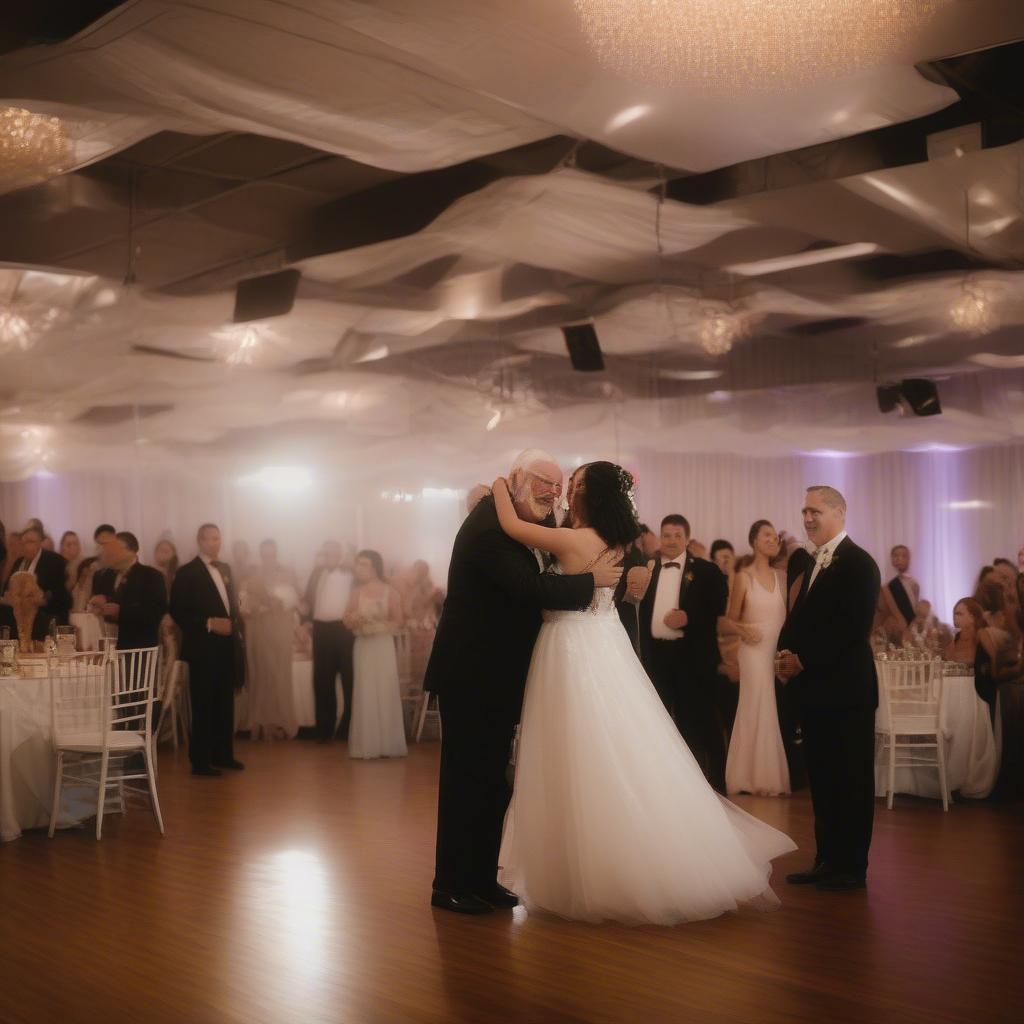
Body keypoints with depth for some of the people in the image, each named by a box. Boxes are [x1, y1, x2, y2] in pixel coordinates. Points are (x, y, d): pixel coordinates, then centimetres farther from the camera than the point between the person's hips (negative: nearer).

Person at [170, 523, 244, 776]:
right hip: (203, 648, -6)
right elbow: (177, 611, -12)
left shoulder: (225, 569, 15)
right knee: (203, 705, -2)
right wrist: (209, 623, -18)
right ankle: (201, 760, 4)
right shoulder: (187, 572, -6)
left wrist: (235, 628, 6)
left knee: (225, 703, 11)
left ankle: (223, 755, 20)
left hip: (227, 646, 7)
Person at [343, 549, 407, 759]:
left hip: (384, 647, -2)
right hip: (364, 648, 2)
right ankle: (367, 745, 1)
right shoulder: (356, 592, 7)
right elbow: (348, 622, 4)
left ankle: (387, 744, 3)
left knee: (386, 693, -3)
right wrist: (356, 619, -16)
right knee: (365, 694, -1)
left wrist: (379, 624, -13)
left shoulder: (390, 592, 1)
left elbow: (399, 622, -1)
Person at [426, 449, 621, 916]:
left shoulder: (521, 522, 9)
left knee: (492, 780, 15)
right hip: (471, 676, -10)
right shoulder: (488, 527, -22)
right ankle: (451, 885, 12)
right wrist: (592, 580, -19)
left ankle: (482, 879, 26)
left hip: (497, 675, 10)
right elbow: (531, 588, -30)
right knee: (466, 777, 0)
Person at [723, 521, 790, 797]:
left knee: (776, 711, 6)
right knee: (757, 711, -3)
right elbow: (731, 619, 1)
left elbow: (787, 616, 13)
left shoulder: (781, 577, 10)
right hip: (755, 651, -4)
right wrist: (743, 630, -19)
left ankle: (773, 775, 15)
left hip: (780, 652, 4)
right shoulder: (744, 577, -3)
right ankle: (758, 776, 6)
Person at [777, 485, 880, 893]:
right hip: (812, 688, 8)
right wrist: (786, 653, -4)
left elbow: (853, 629, -19)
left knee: (851, 780, 2)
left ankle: (851, 868, 11)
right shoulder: (807, 562, 14)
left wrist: (804, 661, -16)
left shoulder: (858, 563, -11)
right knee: (821, 779, 13)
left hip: (845, 690, -8)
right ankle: (826, 861, 21)